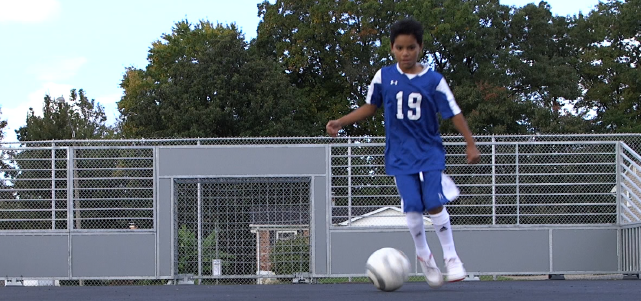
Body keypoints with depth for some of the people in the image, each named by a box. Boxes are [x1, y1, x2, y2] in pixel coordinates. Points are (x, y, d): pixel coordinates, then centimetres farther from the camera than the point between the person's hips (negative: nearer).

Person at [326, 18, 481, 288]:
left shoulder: (433, 80, -4)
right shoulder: (383, 77, 1)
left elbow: (453, 113, -2)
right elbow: (370, 107, 14)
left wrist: (470, 144, -6)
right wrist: (340, 122, 7)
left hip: (430, 152, -1)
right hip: (400, 155, 1)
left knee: (434, 203, -13)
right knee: (412, 206, -10)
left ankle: (450, 256, 4)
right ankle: (423, 255, 13)